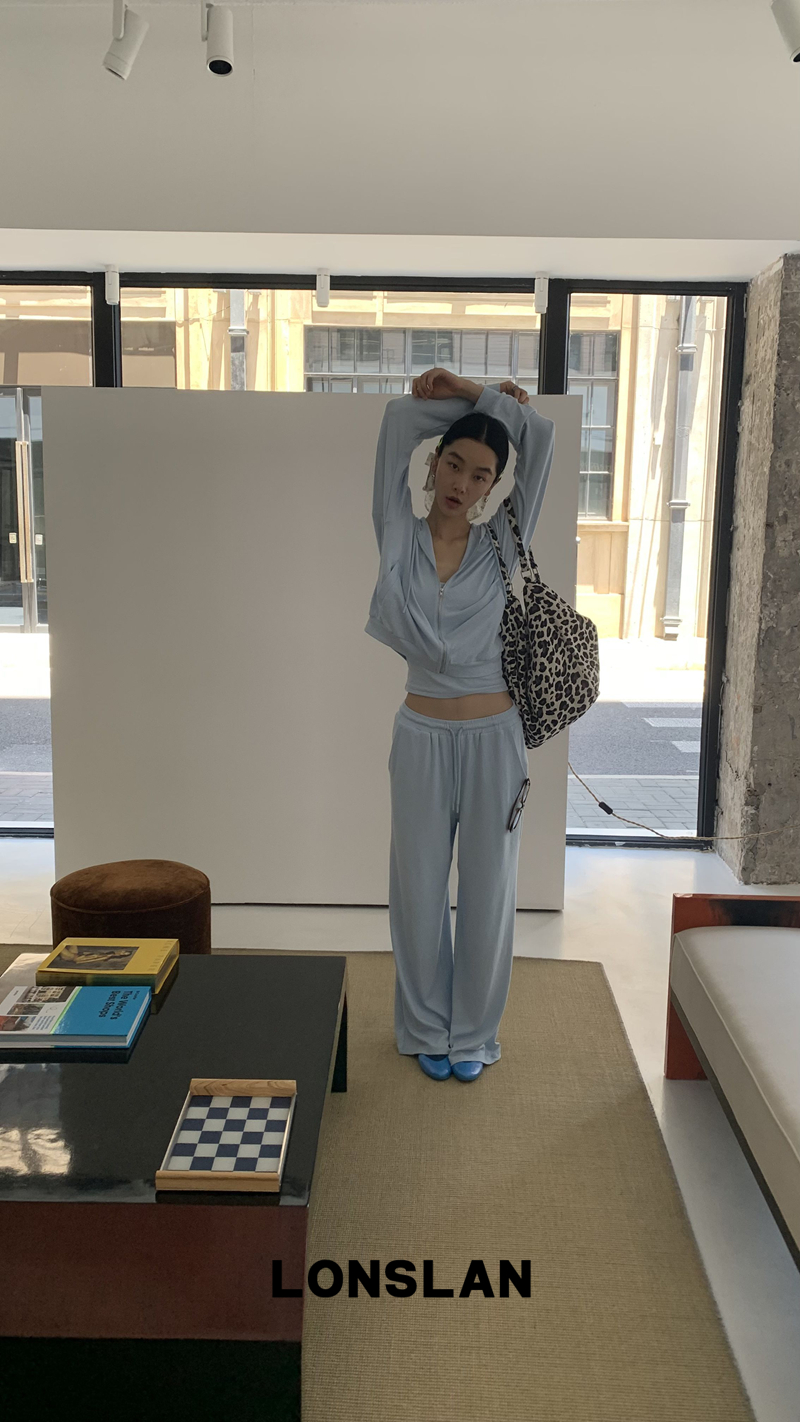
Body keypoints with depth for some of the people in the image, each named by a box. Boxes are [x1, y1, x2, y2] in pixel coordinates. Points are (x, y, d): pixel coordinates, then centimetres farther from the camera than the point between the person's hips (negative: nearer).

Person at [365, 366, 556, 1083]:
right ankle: (427, 1030, 31)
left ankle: (474, 1034, 29)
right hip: (422, 736, 1)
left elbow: (540, 436, -3)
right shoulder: (399, 535, -1)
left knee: (488, 891, 9)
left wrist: (470, 392, 3)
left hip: (493, 738, 0)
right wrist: (463, 403, 7)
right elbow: (400, 416, -1)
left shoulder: (503, 545, -1)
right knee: (419, 889, 11)